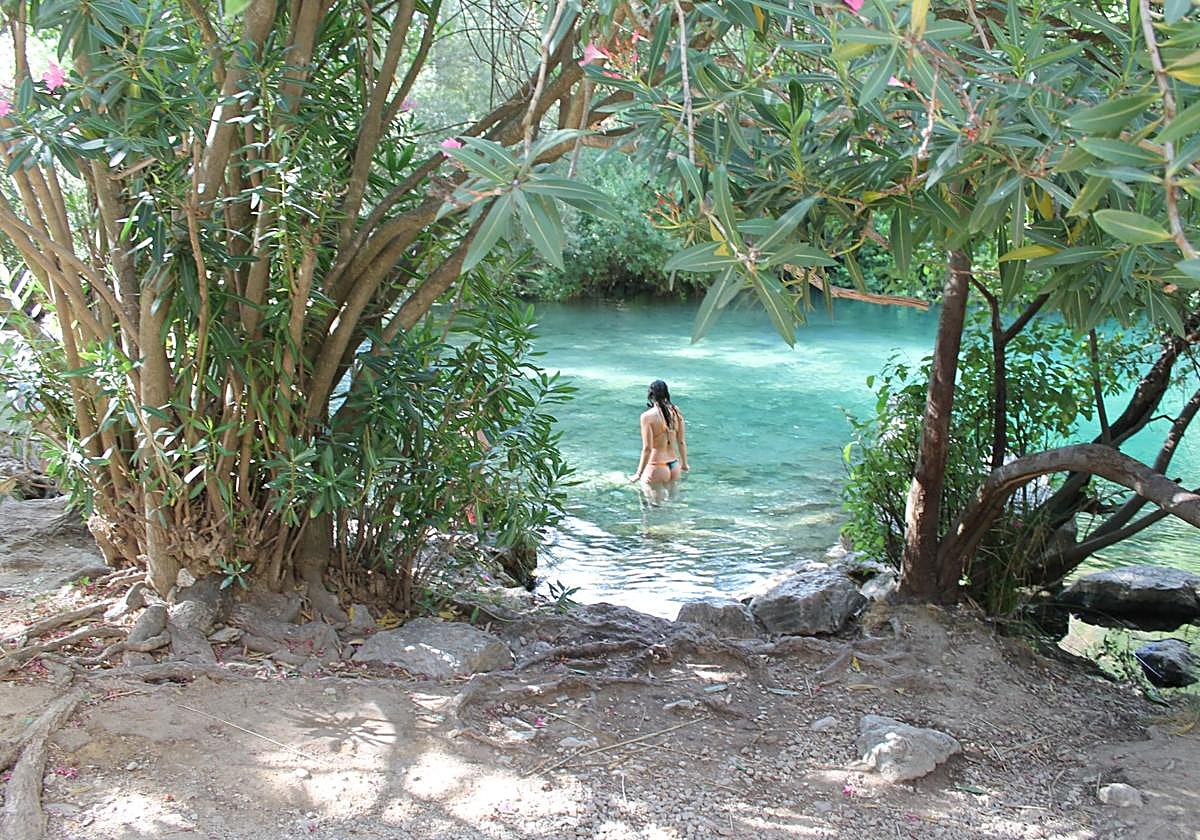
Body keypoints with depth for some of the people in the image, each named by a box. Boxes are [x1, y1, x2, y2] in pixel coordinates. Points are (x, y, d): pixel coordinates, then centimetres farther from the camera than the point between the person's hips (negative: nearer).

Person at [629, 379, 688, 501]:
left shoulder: (648, 416, -17)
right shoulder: (676, 412, -1)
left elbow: (647, 448, -18)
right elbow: (682, 442, 7)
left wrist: (639, 474, -9)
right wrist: (684, 464, 22)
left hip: (656, 469, -6)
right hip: (674, 467, 6)